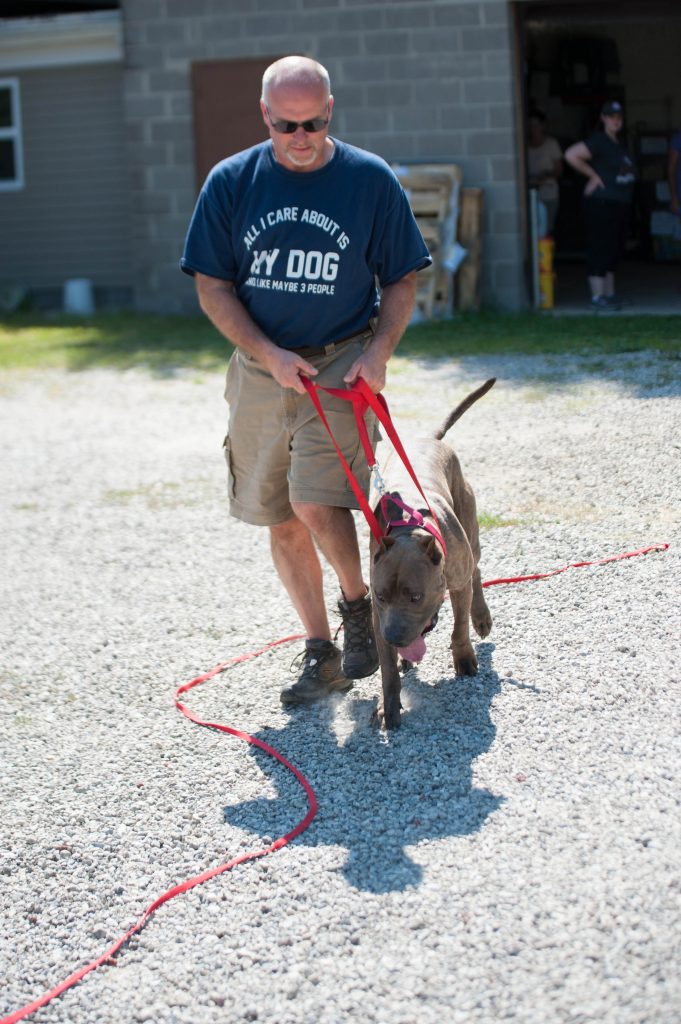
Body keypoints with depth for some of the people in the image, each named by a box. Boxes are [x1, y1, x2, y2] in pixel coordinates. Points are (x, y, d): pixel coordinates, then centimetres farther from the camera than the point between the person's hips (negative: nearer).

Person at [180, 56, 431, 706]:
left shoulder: (370, 179, -3)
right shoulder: (230, 182, 0)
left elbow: (401, 280, 4)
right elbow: (212, 288, 1)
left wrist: (378, 352, -11)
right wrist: (270, 355, -11)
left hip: (343, 363, -3)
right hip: (260, 367, 3)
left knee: (316, 501, -18)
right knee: (282, 520, 6)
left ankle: (358, 605, 9)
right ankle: (320, 653, 18)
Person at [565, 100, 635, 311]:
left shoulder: (617, 143, 15)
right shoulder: (599, 141, -12)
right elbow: (571, 155, -21)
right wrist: (593, 176, -14)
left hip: (619, 206, 9)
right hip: (601, 204, -9)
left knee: (613, 250, 13)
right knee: (599, 249, -7)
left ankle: (609, 293, 21)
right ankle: (597, 296, -6)